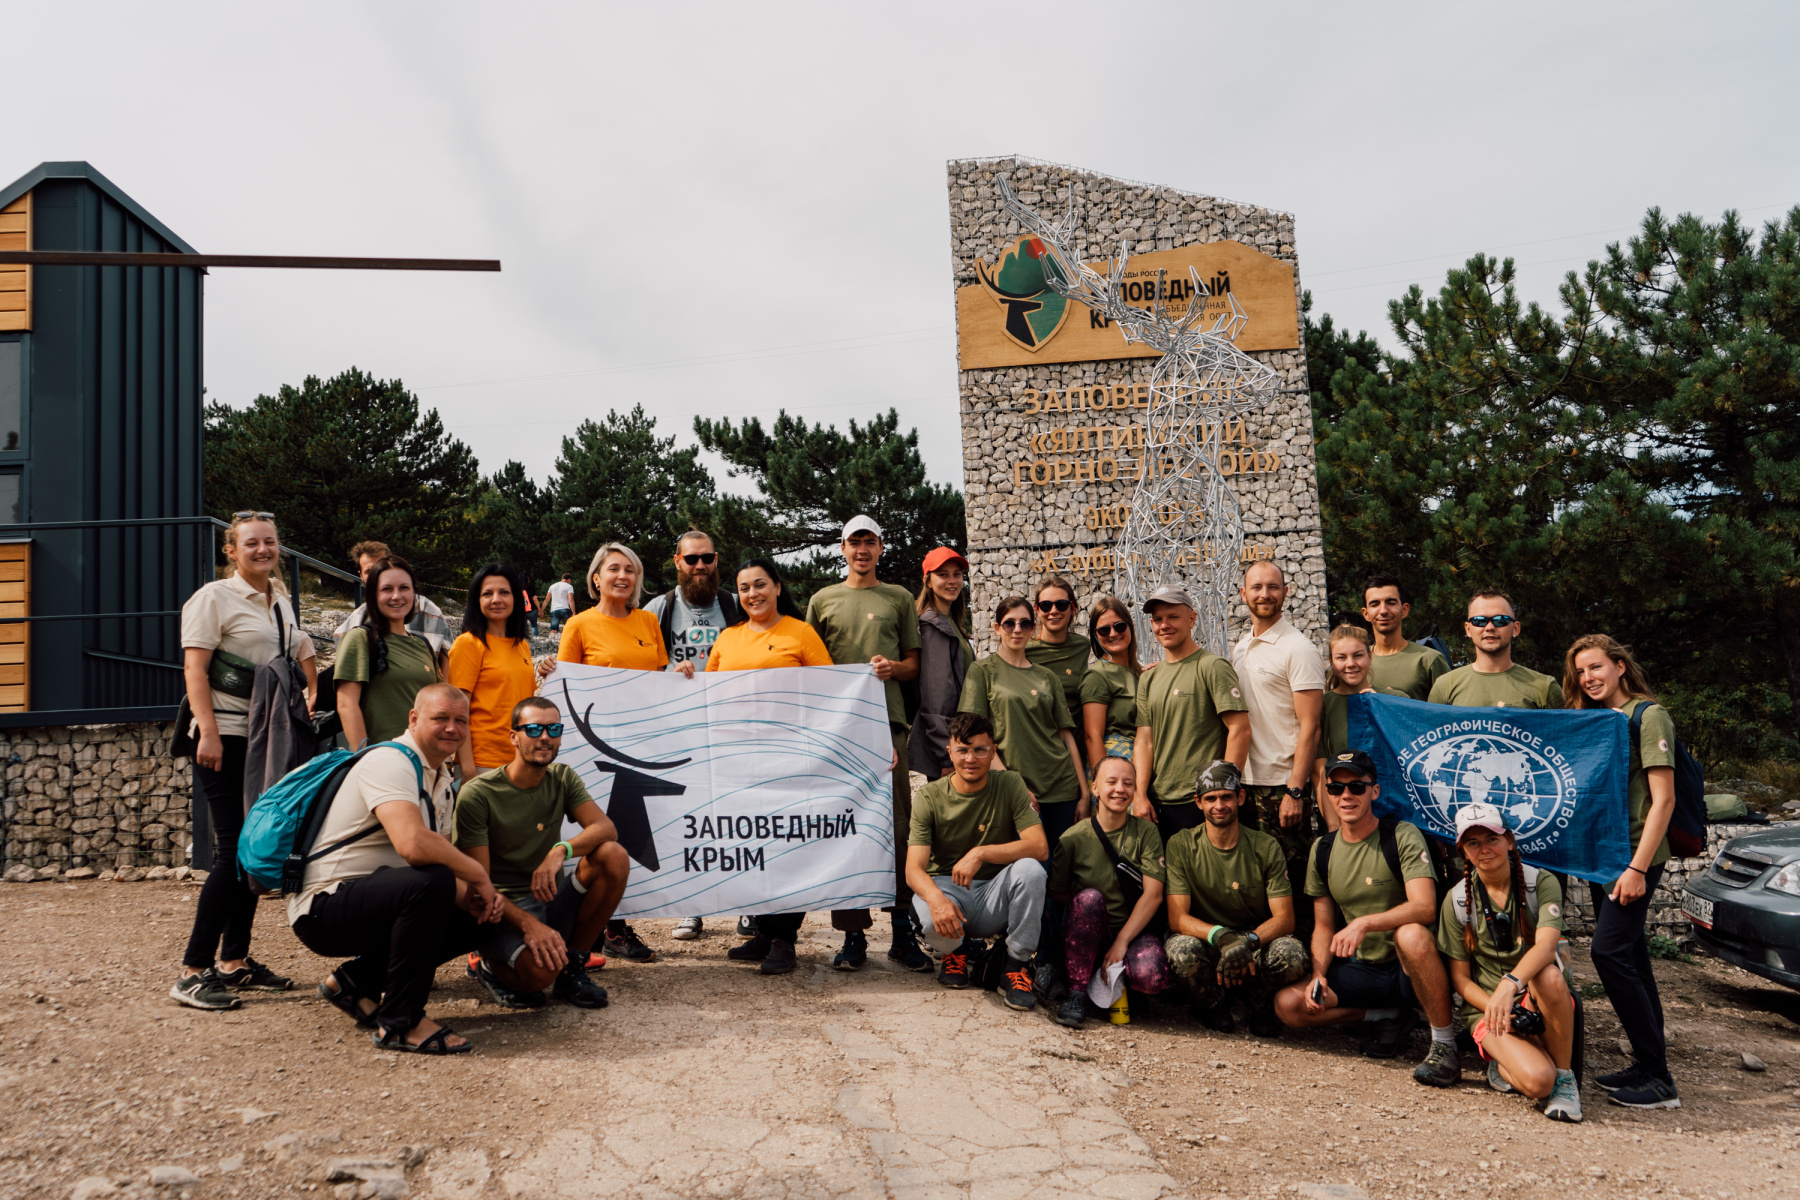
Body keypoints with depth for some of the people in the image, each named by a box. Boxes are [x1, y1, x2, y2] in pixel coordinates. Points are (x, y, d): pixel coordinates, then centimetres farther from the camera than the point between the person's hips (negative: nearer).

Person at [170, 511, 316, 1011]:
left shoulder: (281, 602, 17)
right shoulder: (214, 597, -3)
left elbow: (303, 653, 32)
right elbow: (194, 669, -11)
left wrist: (310, 699, 20)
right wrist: (208, 731, -20)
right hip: (226, 738, -7)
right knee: (233, 850, -12)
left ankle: (234, 960, 18)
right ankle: (193, 971, -6)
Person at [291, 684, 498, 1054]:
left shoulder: (440, 778, 13)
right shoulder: (391, 761, -18)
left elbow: (441, 854, 12)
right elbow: (413, 845, -35)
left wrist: (474, 896, -9)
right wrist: (478, 877, -22)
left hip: (364, 900, 10)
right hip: (323, 905, -10)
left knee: (473, 923, 3)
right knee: (430, 882, -33)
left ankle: (354, 980, 12)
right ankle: (400, 1023, -19)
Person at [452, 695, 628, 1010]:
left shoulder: (563, 779, 5)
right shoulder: (477, 793, -12)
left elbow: (606, 829, -11)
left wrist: (562, 849, -32)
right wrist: (529, 924, -32)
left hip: (553, 903, 5)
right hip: (504, 911, -5)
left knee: (614, 856, -21)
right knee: (541, 968, -35)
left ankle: (573, 965, -6)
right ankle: (491, 968, 4)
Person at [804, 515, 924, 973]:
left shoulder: (899, 599, 15)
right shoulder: (823, 600, 15)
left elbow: (914, 664, 15)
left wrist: (894, 668, -7)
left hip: (888, 719, 0)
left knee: (897, 825, -2)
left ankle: (904, 926, 6)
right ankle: (852, 933, 6)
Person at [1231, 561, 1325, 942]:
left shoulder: (1297, 649, -8)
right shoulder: (1239, 649, 13)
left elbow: (1309, 727, -12)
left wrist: (1295, 791, -17)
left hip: (1282, 784, -7)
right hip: (1246, 782, 7)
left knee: (1290, 880, -2)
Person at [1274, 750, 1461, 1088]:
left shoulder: (1402, 836, -11)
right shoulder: (1322, 850, 5)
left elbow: (1425, 907, -25)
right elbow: (1323, 927, 10)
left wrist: (1365, 923, -38)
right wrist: (1319, 975, -8)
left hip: (1408, 966, -5)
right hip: (1361, 968, 5)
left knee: (1411, 934, -39)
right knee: (1288, 1004, -14)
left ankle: (1445, 1045, -21)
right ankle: (1389, 1016, 4)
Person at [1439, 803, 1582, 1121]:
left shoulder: (1541, 882, -5)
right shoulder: (1458, 900, -2)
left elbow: (1546, 944, -23)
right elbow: (1460, 977, 1)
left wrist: (1510, 984, -41)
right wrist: (1495, 1007, -18)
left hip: (1536, 999, 1)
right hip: (1486, 1005, -1)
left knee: (1549, 975, -37)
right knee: (1537, 1080, -29)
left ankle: (1564, 1075, -16)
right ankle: (1504, 1066, 7)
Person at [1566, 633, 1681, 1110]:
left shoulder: (1648, 715, -8)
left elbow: (1663, 799, -13)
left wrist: (1638, 867, -18)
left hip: (1634, 856, -8)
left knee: (1609, 951, -15)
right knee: (1630, 955, 11)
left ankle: (1658, 1080, -9)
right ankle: (1649, 1065, 18)